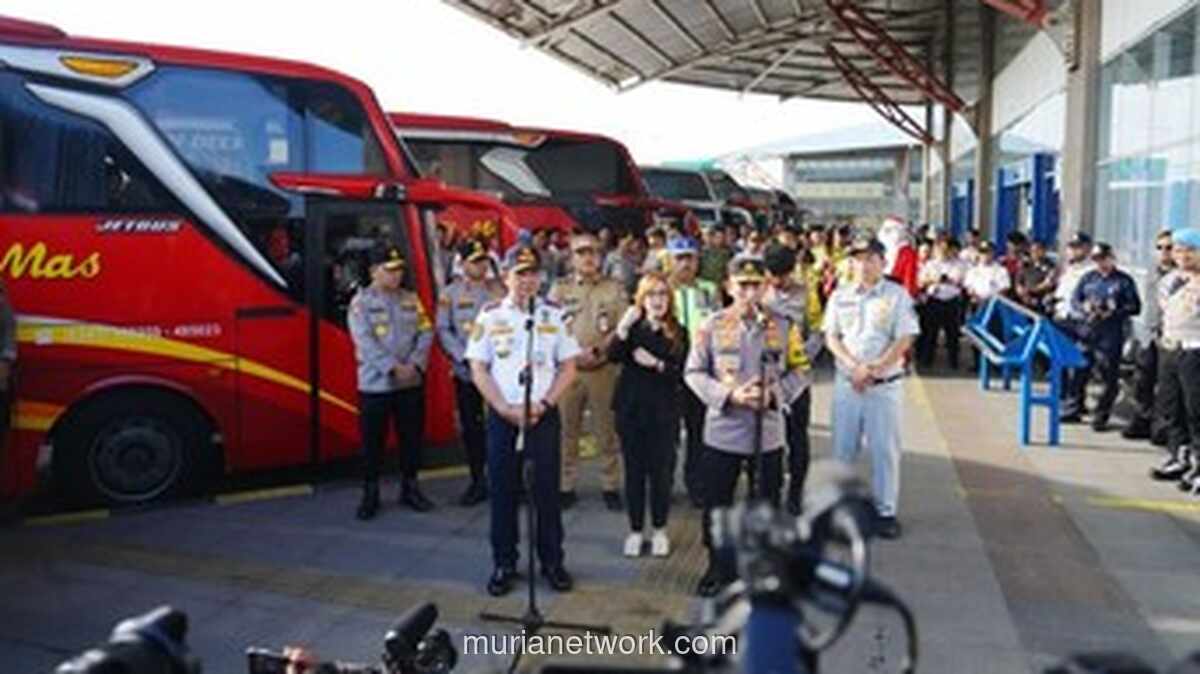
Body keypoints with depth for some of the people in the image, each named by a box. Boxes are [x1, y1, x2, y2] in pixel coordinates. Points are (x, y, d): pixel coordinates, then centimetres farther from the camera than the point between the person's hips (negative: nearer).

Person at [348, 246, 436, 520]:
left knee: (412, 437, 10)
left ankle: (410, 488, 24)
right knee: (372, 441, 2)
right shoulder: (361, 302, -3)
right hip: (375, 384, -4)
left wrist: (414, 364, -10)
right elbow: (365, 341, -13)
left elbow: (426, 333, 5)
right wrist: (393, 368, -19)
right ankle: (370, 495, 13)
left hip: (411, 383, 4)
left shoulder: (411, 299, 9)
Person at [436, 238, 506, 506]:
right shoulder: (450, 293, 4)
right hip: (466, 371, 0)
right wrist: (465, 357, -11)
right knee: (471, 426, 5)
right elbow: (443, 330, 0)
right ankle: (478, 481, 16)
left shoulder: (500, 289, 6)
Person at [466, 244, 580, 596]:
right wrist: (506, 409, -10)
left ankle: (552, 561, 20)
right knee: (502, 491, 6)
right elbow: (478, 370, 0)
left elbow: (568, 367, 2)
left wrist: (543, 405, -10)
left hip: (544, 415, 0)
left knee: (547, 489, 6)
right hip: (502, 416, 0)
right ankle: (504, 564, 18)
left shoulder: (555, 314, 3)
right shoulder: (489, 315, 2)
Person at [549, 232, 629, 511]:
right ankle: (566, 486, 15)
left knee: (606, 430, 4)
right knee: (566, 429, 4)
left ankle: (611, 486, 14)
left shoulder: (614, 289, 6)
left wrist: (596, 350, -12)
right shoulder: (560, 289, 9)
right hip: (567, 367, 1)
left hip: (604, 368, -1)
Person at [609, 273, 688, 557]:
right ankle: (635, 530, 18)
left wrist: (656, 363, -18)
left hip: (663, 411, -1)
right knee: (634, 470, 6)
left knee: (661, 471, 4)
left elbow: (682, 373, -6)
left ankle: (660, 530, 19)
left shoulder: (678, 333, 1)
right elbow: (612, 355, -13)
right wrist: (624, 327, -24)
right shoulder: (633, 328, 3)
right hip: (631, 408, 1)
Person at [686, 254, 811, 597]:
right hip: (722, 431, 0)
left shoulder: (784, 326, -1)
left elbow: (800, 371, 4)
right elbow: (693, 372, -3)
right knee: (716, 504, 10)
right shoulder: (712, 326, -4)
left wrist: (774, 395, -15)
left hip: (768, 433, 1)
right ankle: (719, 567, 29)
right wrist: (729, 395, -17)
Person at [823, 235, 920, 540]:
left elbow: (904, 340, -6)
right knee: (842, 447, 9)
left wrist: (874, 369, -15)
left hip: (885, 384, -2)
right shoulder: (840, 295, 7)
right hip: (846, 383, 3)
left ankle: (886, 511, 13)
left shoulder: (896, 295, -2)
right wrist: (854, 367, -11)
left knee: (885, 449, 2)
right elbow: (831, 337, 4)